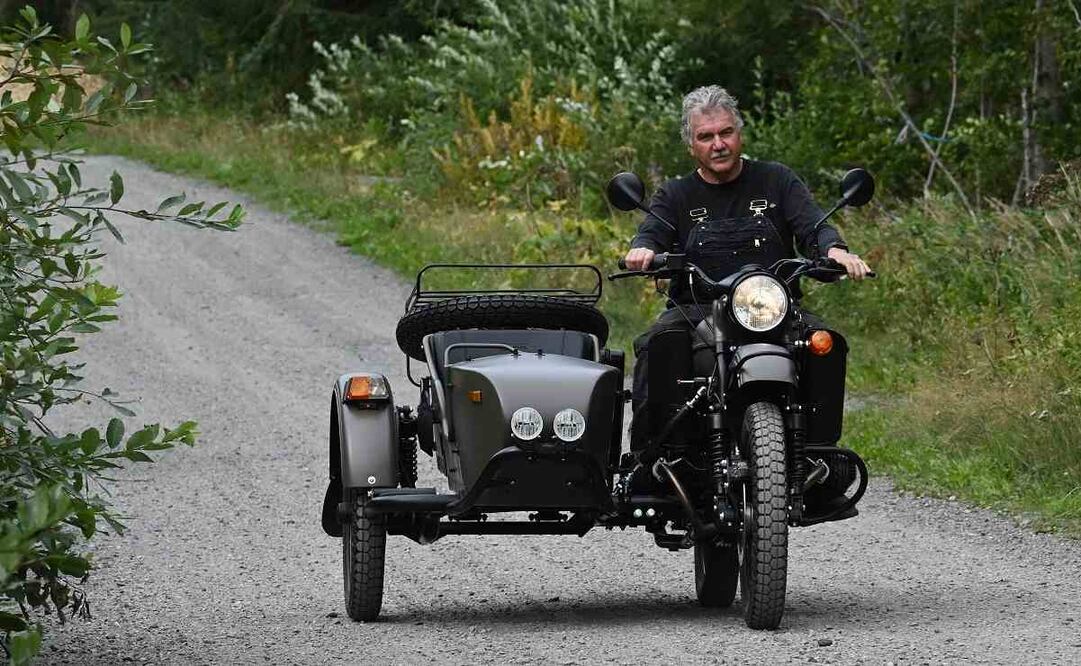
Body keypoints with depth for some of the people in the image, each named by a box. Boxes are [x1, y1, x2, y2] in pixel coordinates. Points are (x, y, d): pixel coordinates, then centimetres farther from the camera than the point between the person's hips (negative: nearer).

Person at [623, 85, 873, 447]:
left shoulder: (776, 180, 15)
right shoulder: (675, 195, 16)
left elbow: (813, 226, 1)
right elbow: (652, 232, -2)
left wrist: (834, 250, -24)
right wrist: (642, 250, -29)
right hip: (695, 309, 0)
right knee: (652, 345, -32)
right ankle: (645, 440, -30)